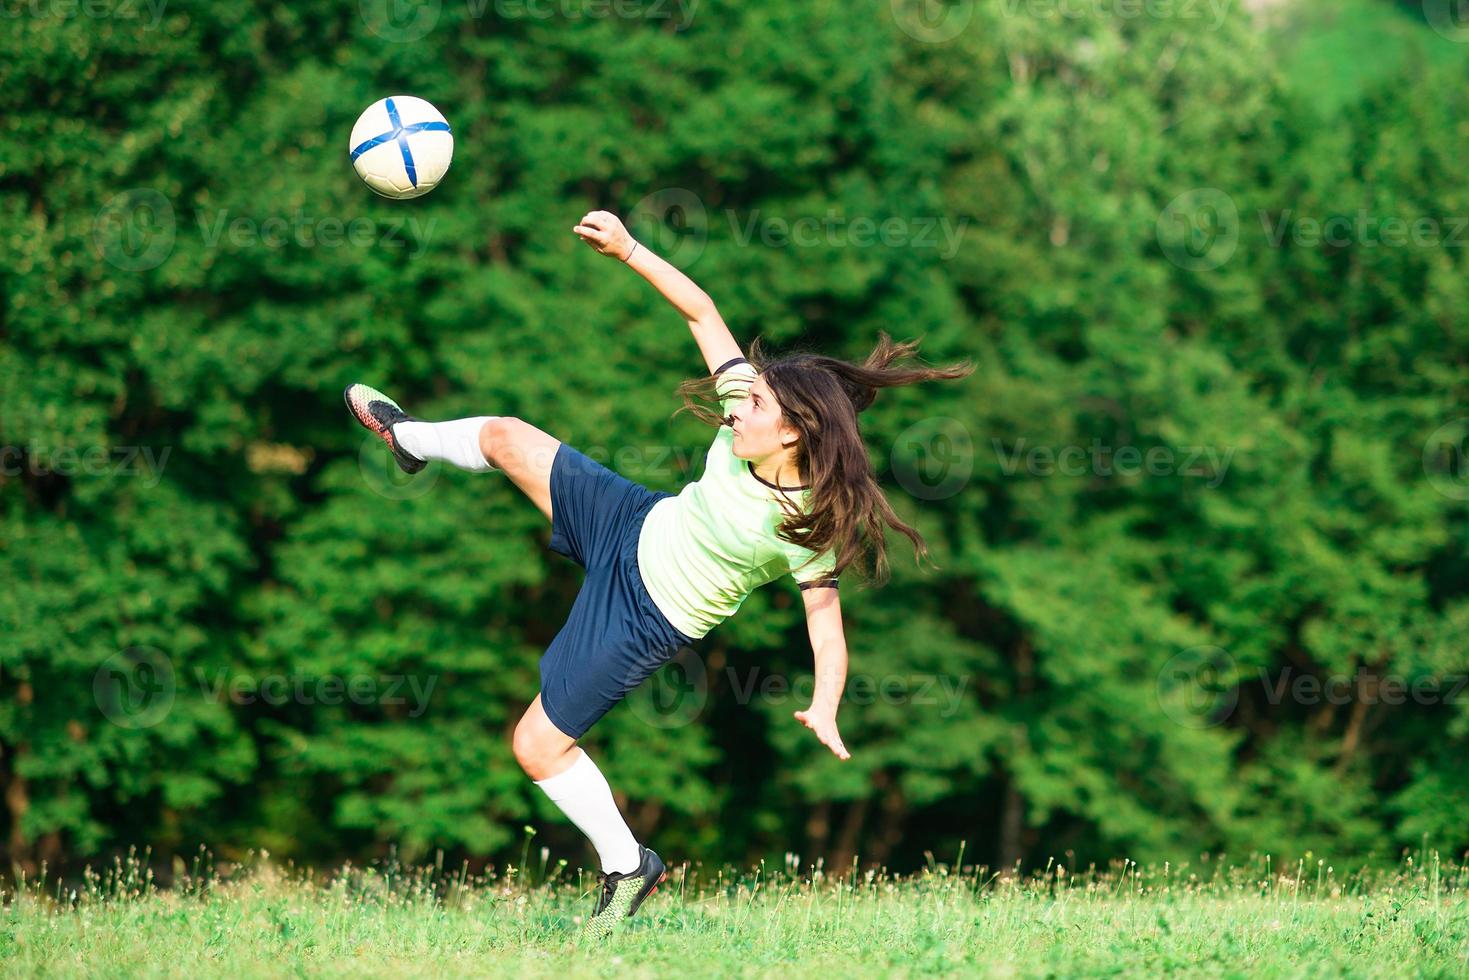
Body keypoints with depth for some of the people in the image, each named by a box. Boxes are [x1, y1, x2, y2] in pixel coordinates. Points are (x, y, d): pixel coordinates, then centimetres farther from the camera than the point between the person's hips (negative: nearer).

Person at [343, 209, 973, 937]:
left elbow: (828, 631, -25)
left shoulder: (810, 528, -32)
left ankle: (627, 865, 21)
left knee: (538, 745, -1)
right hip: (635, 527, 6)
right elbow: (701, 311, -14)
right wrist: (627, 250, -21)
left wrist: (824, 710, -41)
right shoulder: (751, 401, -20)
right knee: (503, 438, 15)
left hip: (647, 619, -6)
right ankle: (411, 440, 53)